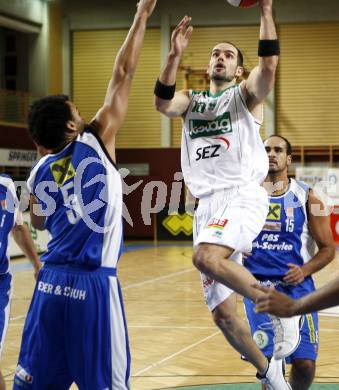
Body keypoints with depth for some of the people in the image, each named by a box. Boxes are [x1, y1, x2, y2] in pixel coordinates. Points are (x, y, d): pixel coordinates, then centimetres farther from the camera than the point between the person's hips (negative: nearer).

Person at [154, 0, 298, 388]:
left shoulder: (246, 94, 9)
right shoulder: (191, 101, 19)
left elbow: (269, 65, -12)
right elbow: (162, 103, -4)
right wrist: (174, 56, -16)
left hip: (243, 195, -5)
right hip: (207, 205, 5)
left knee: (206, 257, -35)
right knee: (221, 312, 2)